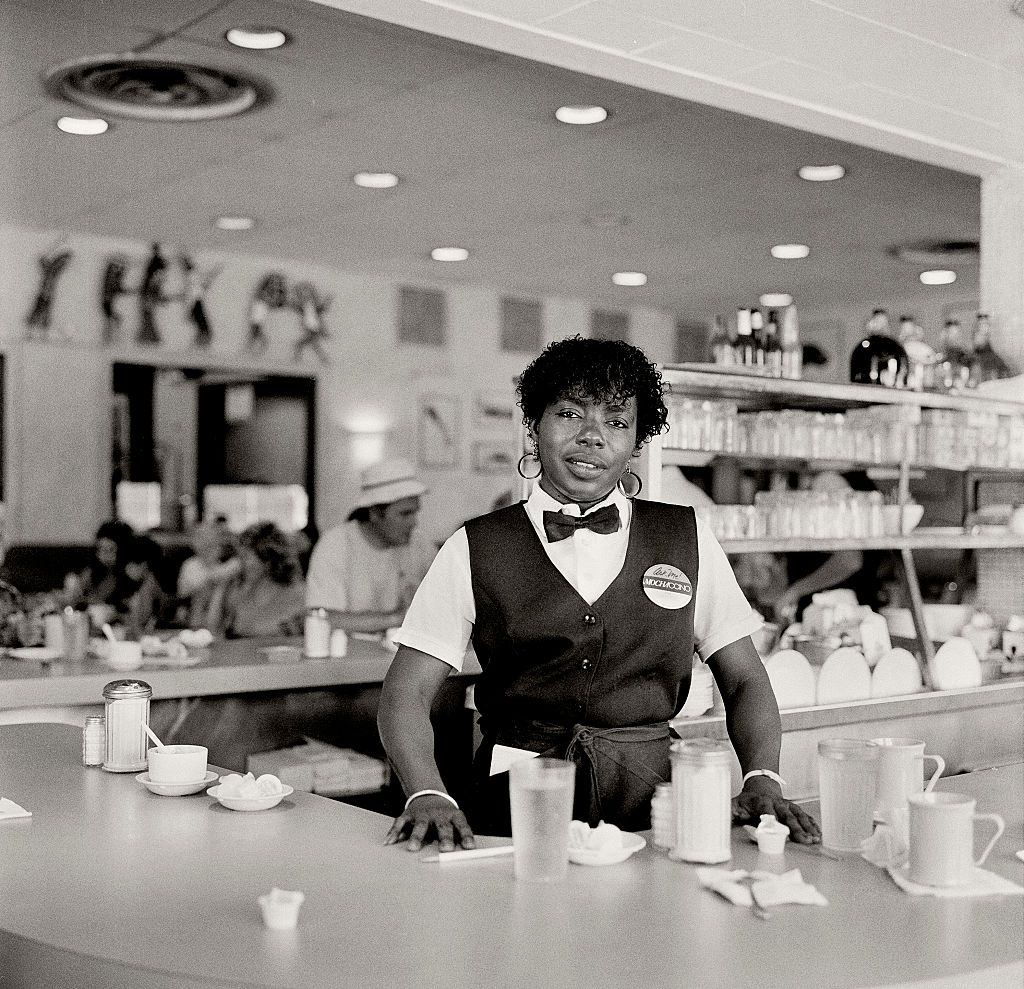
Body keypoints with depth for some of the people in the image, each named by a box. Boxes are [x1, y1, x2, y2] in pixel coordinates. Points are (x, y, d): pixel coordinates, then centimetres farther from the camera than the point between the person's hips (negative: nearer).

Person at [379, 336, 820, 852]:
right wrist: (428, 794, -16)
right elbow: (406, 694, 2)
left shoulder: (688, 540, 11)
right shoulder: (474, 550, 6)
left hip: (652, 806, 2)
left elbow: (745, 683, 13)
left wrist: (763, 782, -5)